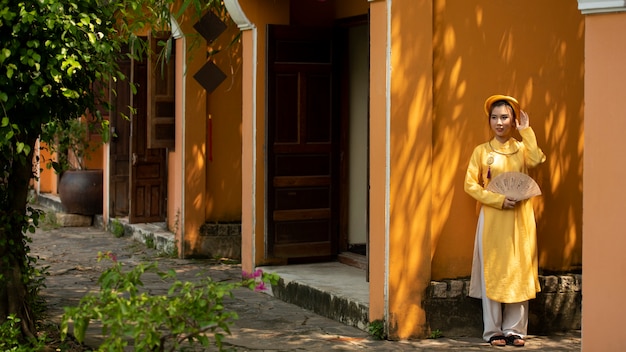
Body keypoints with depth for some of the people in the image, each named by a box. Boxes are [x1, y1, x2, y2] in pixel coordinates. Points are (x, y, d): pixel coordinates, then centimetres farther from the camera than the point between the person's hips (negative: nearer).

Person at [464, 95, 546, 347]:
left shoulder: (522, 148, 7)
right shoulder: (481, 151, 2)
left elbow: (537, 160, -15)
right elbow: (470, 185, -4)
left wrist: (526, 130, -9)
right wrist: (499, 200, -14)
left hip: (520, 219, 2)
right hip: (492, 219, -2)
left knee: (519, 272, 3)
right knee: (492, 273, 0)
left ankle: (515, 329, 11)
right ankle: (493, 331, 7)